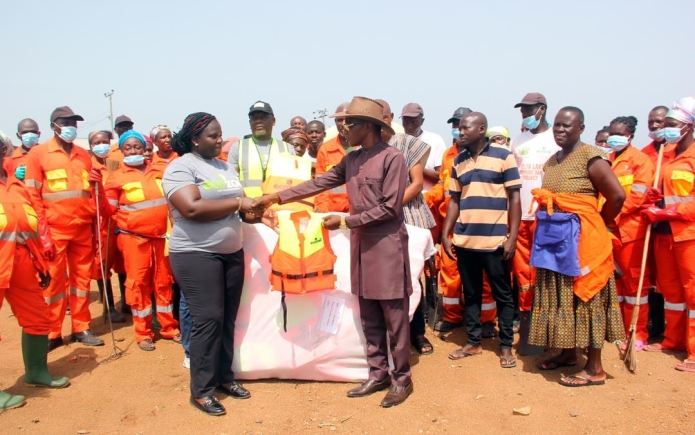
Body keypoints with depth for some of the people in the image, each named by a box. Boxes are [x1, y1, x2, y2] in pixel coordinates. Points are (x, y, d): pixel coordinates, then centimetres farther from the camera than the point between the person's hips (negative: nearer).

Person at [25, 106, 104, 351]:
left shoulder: (84, 155, 12)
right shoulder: (38, 153, 0)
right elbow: (32, 196, -4)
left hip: (83, 229, 4)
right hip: (54, 230, -4)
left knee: (82, 278, 10)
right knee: (53, 281, 5)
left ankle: (81, 328, 21)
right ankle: (52, 333, 16)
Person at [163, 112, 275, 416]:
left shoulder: (226, 167, 14)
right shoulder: (180, 167, -10)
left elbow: (239, 206, 18)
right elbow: (192, 208, -24)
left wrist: (256, 212, -5)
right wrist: (237, 203, -18)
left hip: (232, 252, 7)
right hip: (196, 254, -7)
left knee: (228, 318, 11)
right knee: (208, 319, -5)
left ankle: (224, 376, 26)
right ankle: (201, 390, 8)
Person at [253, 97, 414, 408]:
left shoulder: (393, 158, -11)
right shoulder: (351, 161, 11)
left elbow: (389, 208, -15)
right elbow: (318, 184, 13)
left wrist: (345, 221, -13)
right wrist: (277, 197, 9)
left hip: (387, 244, -7)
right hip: (361, 244, 7)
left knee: (394, 318, 2)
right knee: (368, 317, 12)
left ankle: (402, 379, 16)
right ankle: (378, 374, 25)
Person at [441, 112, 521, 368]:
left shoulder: (503, 157, -2)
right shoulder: (458, 161, 10)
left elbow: (514, 198, -4)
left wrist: (512, 237, -9)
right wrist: (446, 234, 6)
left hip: (495, 240, -4)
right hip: (464, 240, 4)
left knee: (502, 295, 7)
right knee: (470, 294, 13)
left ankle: (506, 346, 19)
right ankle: (473, 342, 25)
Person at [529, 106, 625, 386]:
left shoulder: (590, 156, -10)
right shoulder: (551, 161, 13)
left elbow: (617, 195, -13)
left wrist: (598, 224, -1)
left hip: (580, 238, -7)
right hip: (553, 237, 7)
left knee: (583, 297, -1)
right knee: (559, 297, 13)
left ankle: (595, 368, 9)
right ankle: (568, 353, 29)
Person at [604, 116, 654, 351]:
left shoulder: (640, 160, -3)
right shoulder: (606, 161, 15)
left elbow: (638, 195, -12)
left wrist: (614, 215, -18)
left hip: (630, 227, -6)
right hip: (608, 228, 6)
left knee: (634, 279, 1)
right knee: (613, 278, 11)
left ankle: (638, 333, 10)